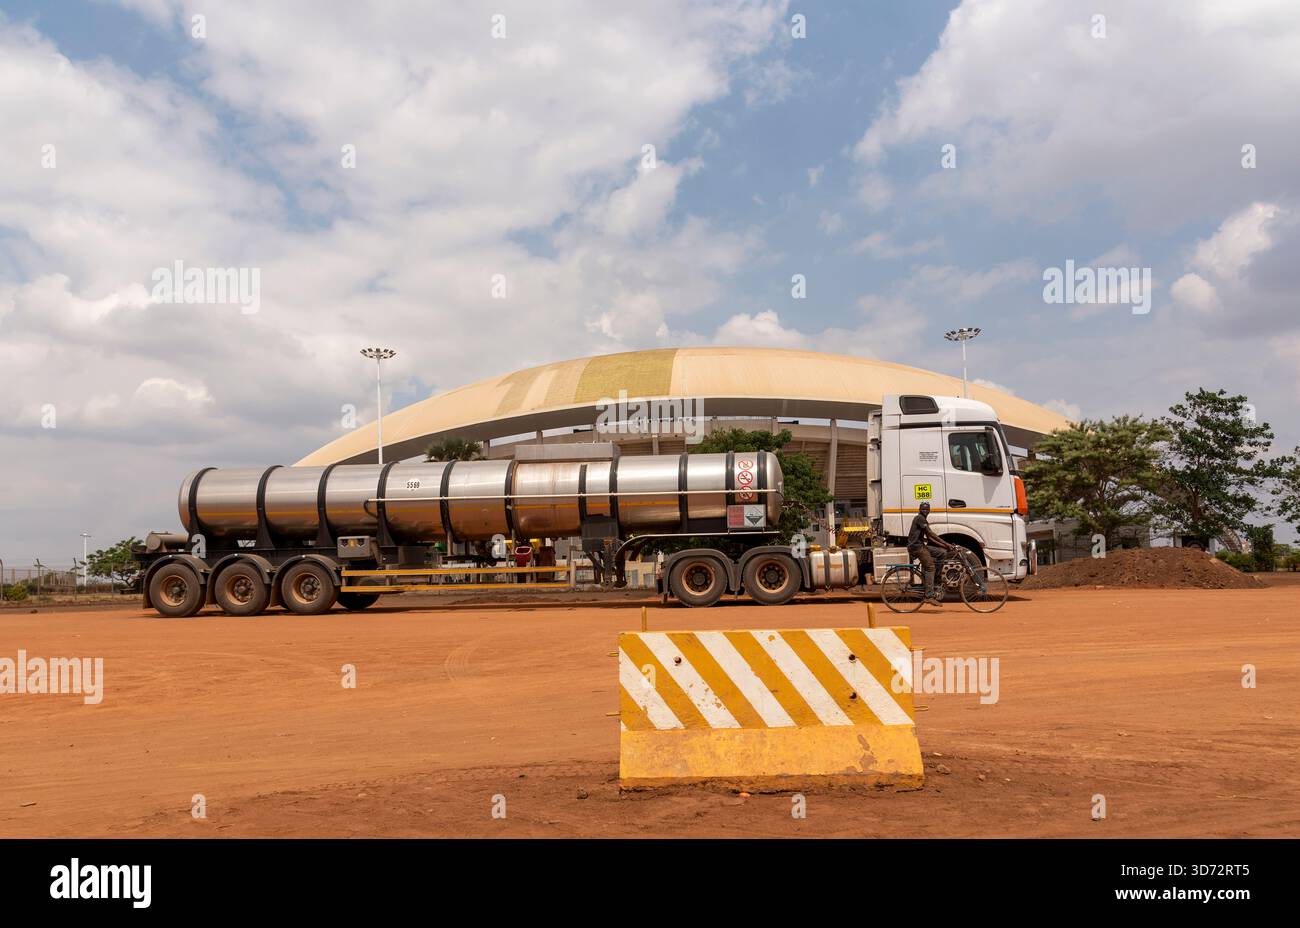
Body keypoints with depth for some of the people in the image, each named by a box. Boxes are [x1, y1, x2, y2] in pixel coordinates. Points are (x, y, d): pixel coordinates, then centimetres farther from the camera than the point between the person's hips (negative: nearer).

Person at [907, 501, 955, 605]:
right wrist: (946, 544, -17)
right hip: (916, 546, -9)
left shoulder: (924, 521, 23)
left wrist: (944, 546, 8)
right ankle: (929, 596, -23)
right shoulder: (919, 518, -8)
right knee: (930, 567, -18)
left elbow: (930, 538, 18)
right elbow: (931, 533, -16)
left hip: (921, 546, 9)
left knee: (942, 552, 5)